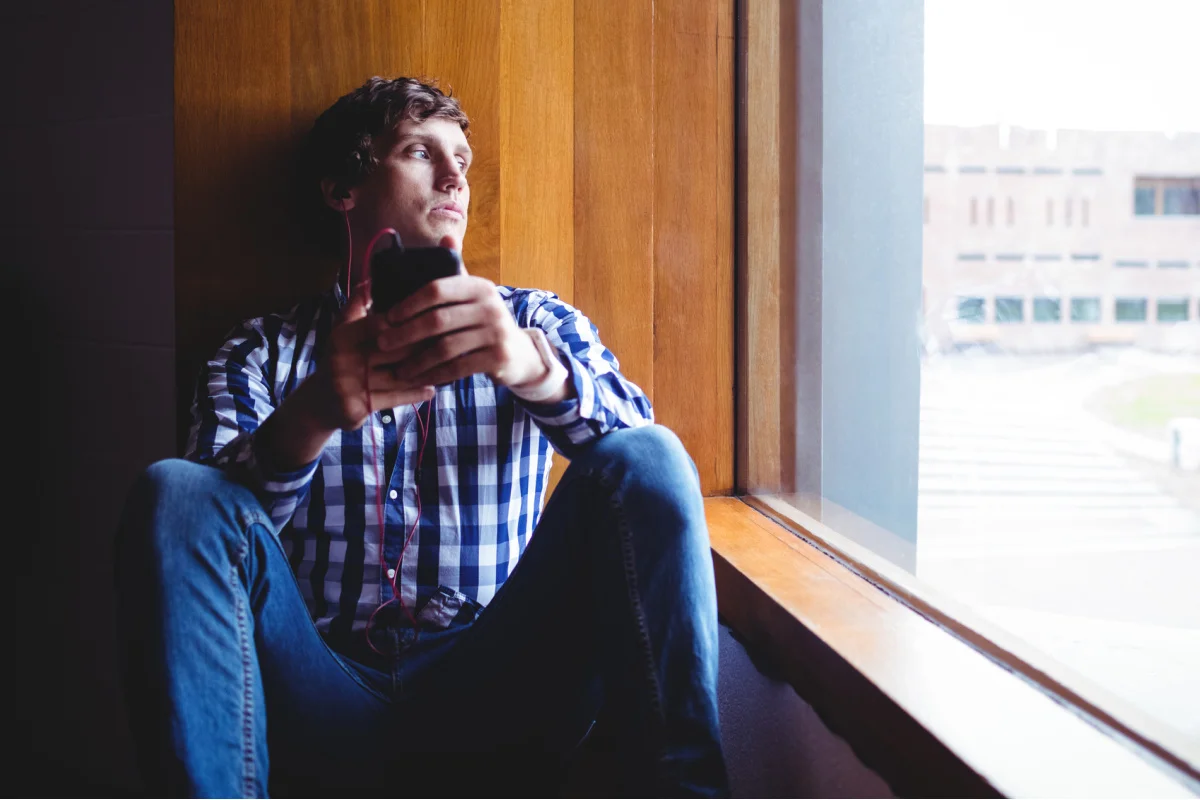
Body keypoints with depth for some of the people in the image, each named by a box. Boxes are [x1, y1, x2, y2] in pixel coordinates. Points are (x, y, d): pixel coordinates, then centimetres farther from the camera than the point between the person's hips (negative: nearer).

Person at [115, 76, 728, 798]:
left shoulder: (535, 325, 16)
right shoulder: (263, 354, 14)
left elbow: (635, 435, -4)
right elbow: (208, 522, -4)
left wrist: (535, 368, -28)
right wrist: (310, 419, -26)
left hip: (494, 692, 0)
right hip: (329, 698, 0)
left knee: (642, 460, -22)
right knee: (174, 492, -22)